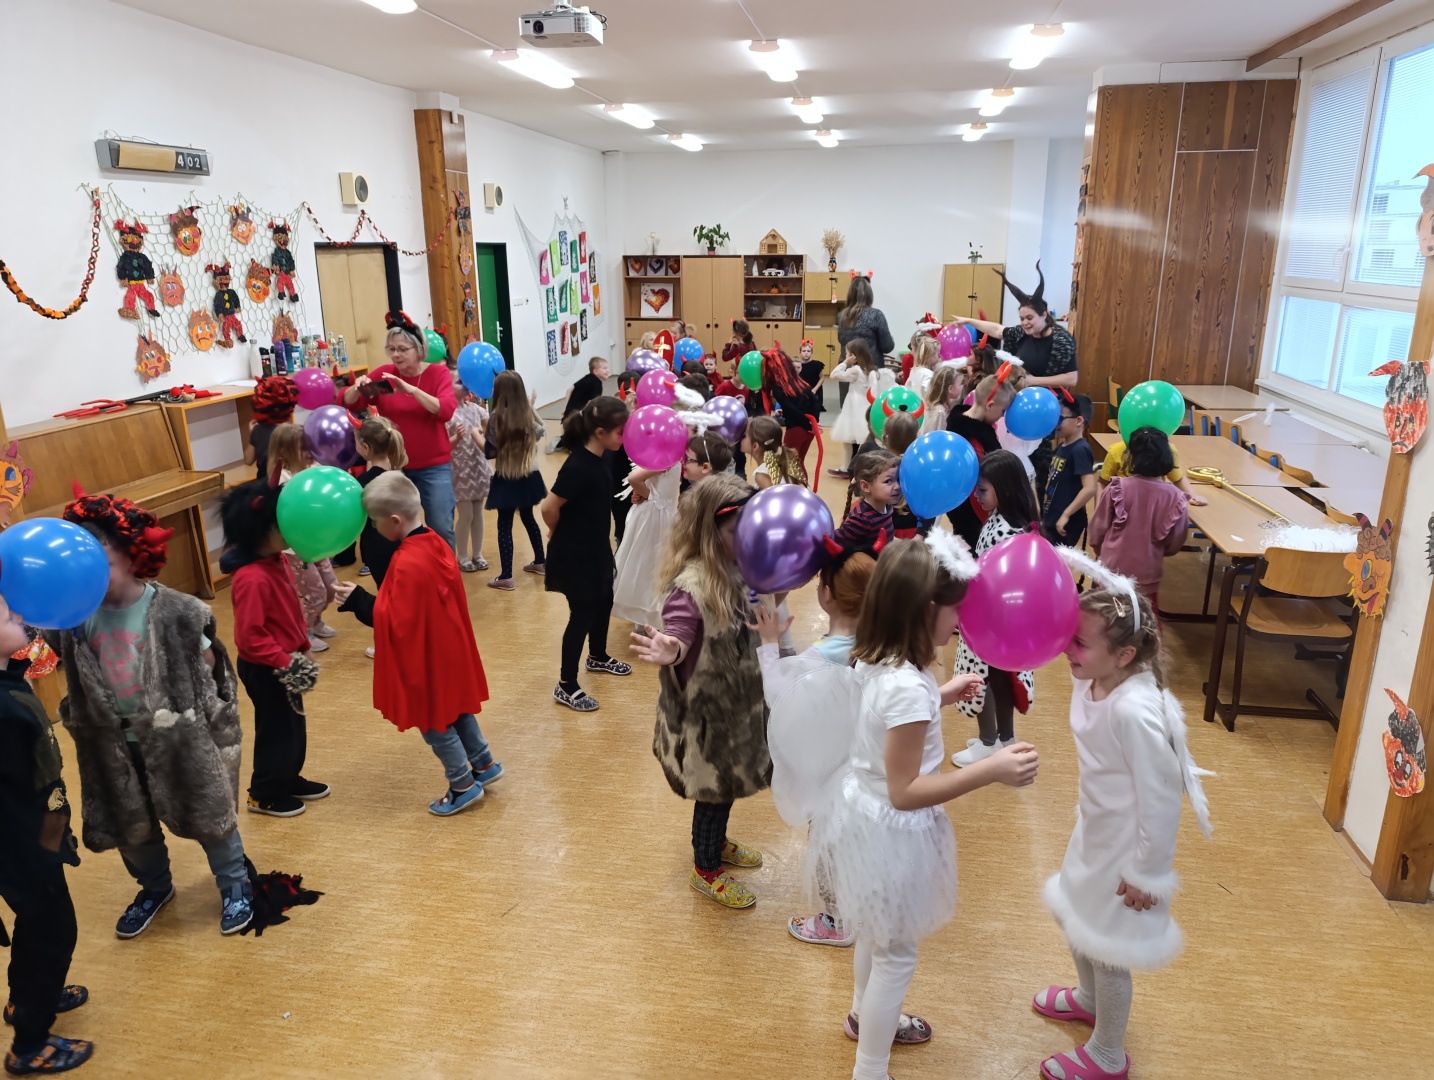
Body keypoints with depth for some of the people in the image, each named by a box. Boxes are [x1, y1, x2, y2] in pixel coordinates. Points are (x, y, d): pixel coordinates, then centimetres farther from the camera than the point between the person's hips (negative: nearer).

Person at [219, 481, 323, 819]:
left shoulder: (275, 561, 1)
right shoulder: (252, 579, -30)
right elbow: (249, 637, -28)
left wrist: (304, 647, 10)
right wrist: (284, 662, -22)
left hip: (286, 662, 9)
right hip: (265, 669, -9)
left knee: (295, 725, 21)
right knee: (276, 729, 7)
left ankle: (289, 779, 39)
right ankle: (264, 794, 25)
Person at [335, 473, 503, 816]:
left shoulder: (408, 564, -30)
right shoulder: (434, 541, -2)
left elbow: (397, 621, -26)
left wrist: (358, 601, -19)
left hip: (425, 657, -9)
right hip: (447, 647, 9)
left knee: (434, 721, 8)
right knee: (455, 707, 24)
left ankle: (463, 785, 21)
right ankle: (484, 764, 37)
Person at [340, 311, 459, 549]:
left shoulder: (438, 373, -5)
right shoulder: (384, 373, 1)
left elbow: (447, 411, -22)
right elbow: (346, 403, -2)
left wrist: (412, 390, -32)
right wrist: (357, 387, -24)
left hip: (434, 467, -2)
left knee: (441, 530, -2)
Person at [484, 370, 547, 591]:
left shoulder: (497, 417, -17)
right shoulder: (528, 414, -3)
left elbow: (490, 452, -16)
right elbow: (539, 431, 18)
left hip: (506, 479, -5)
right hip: (528, 476, 6)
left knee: (504, 525, 1)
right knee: (528, 518, 23)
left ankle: (506, 577, 2)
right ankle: (539, 562, 35)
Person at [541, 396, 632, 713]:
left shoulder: (597, 459, -1)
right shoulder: (578, 467, -28)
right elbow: (549, 508, -26)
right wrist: (562, 533, -7)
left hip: (596, 549, 9)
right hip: (575, 555, -9)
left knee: (603, 602, 24)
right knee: (582, 614, 1)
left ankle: (598, 657, 48)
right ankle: (566, 687, 14)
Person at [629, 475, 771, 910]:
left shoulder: (734, 569, -5)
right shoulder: (690, 587, -30)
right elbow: (677, 638, -36)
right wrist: (667, 651, -59)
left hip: (735, 701, 8)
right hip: (706, 710, -8)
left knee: (727, 784, 27)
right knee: (715, 790, 12)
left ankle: (716, 842, 54)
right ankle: (705, 870, 37)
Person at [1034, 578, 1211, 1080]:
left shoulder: (1135, 711, -35)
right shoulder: (1090, 682, -11)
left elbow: (1162, 797, -26)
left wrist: (1146, 874, -17)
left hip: (1126, 846, -8)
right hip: (1094, 832, 8)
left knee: (1107, 949, 12)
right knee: (1074, 916, 28)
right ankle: (1087, 998, 58)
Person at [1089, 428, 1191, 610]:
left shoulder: (1117, 488, -14)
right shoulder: (1175, 497, -10)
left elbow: (1098, 528, -3)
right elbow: (1175, 543, 2)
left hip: (1112, 569, 0)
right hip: (1148, 573, 0)